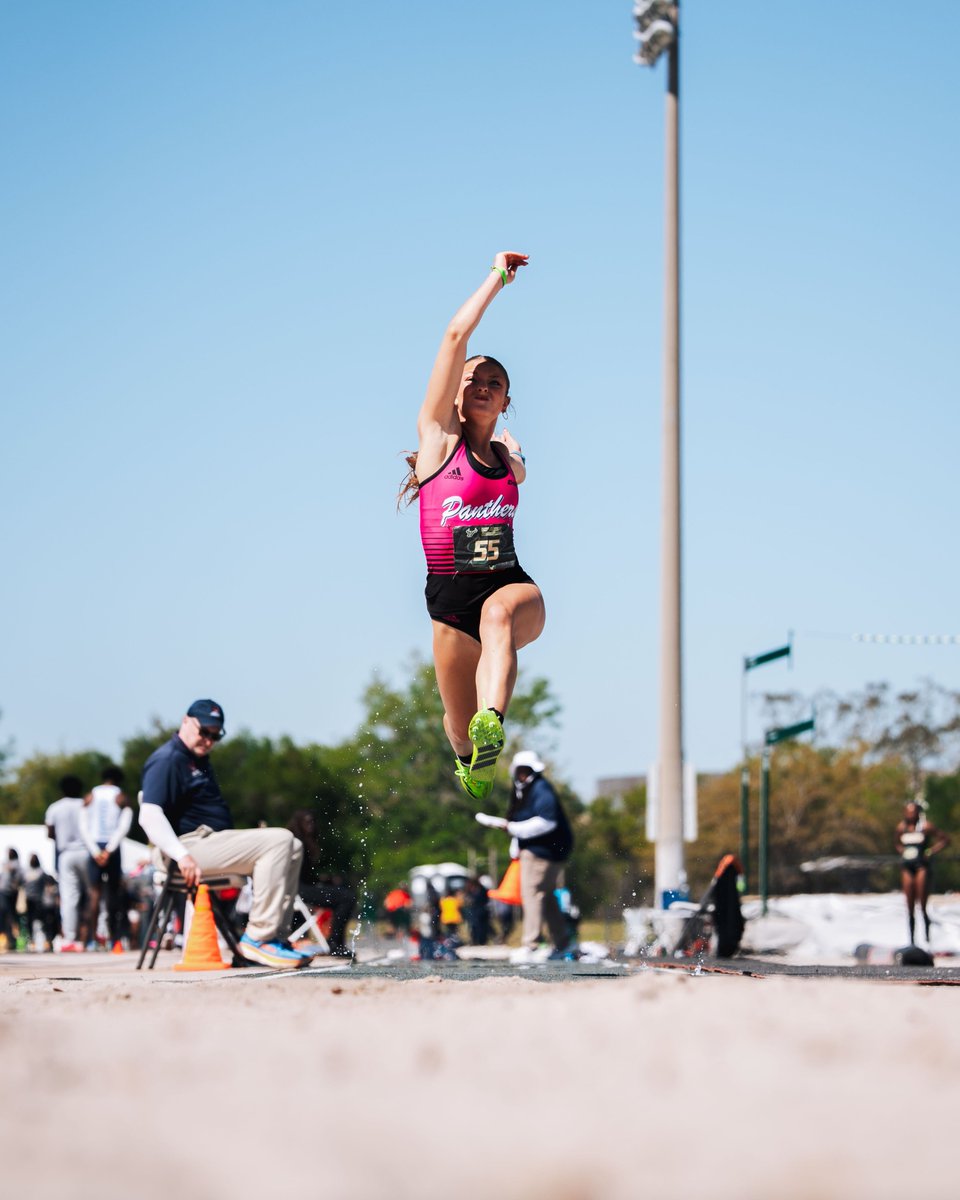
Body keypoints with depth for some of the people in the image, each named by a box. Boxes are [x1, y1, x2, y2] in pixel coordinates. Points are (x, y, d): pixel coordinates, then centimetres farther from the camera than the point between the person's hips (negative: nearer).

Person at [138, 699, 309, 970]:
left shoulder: (199, 761, 24)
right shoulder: (167, 761, -9)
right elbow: (149, 816, -22)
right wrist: (183, 856, -32)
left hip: (214, 841, 11)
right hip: (194, 843, -11)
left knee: (293, 848, 9)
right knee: (278, 841, -21)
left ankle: (275, 937, 0)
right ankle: (257, 938, -25)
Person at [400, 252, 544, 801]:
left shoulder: (511, 460, 13)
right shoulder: (438, 436, 3)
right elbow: (456, 336, -3)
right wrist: (497, 277, 4)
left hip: (512, 584, 1)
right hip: (451, 596, -1)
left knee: (497, 613, -37)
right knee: (462, 733, 5)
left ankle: (491, 725, -60)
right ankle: (469, 751, 44)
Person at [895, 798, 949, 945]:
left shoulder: (925, 826, -4)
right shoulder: (901, 827, 9)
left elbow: (945, 840, -1)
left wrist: (931, 852, -7)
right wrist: (902, 852, 8)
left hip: (921, 866, -4)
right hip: (906, 866, 4)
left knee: (922, 906, -8)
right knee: (910, 908, 4)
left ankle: (927, 938, 2)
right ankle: (911, 941, 9)